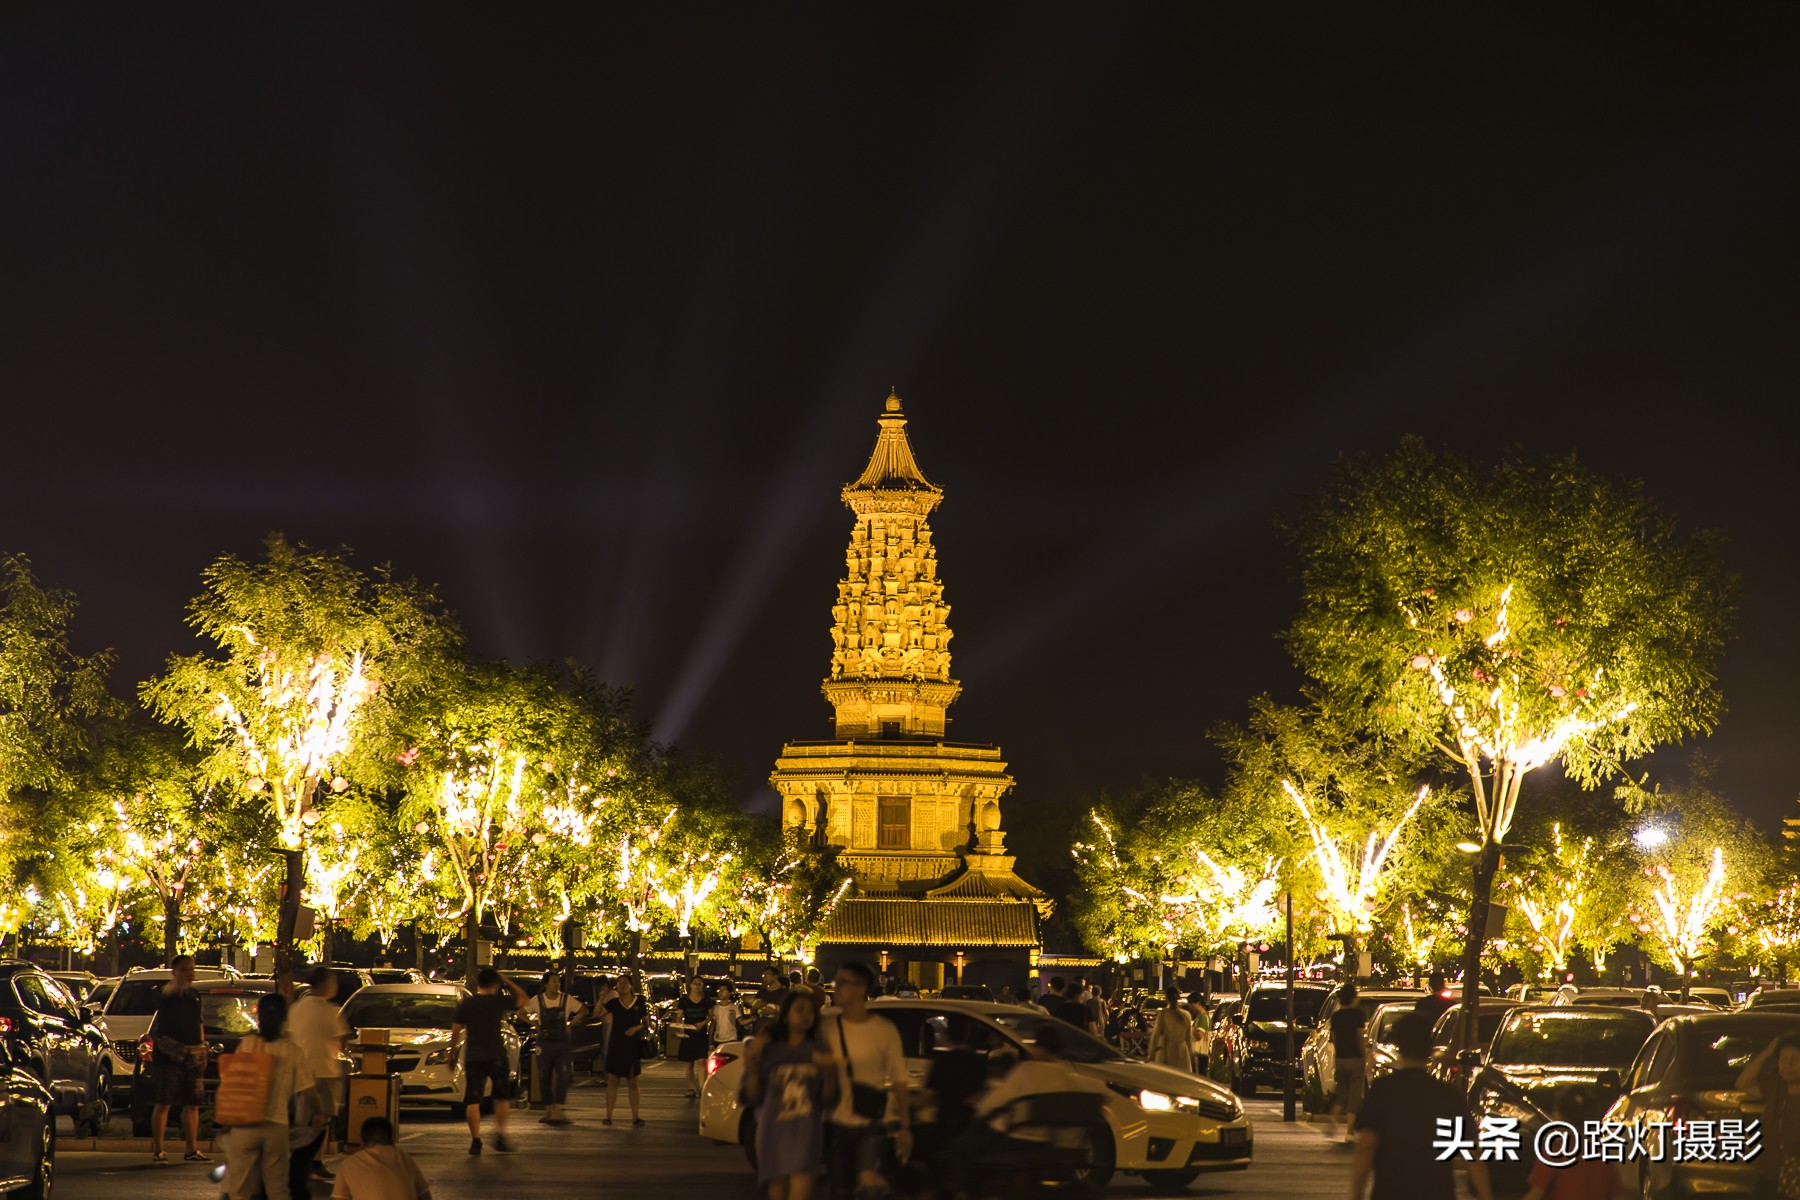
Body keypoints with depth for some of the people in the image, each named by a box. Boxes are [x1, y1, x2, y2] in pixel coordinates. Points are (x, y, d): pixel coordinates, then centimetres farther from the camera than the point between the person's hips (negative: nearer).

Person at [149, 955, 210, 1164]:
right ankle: (157, 1150, -3)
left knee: (192, 1104, 7)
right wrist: (178, 982, -47)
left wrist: (202, 1047, 16)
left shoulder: (194, 995, 17)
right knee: (163, 1103, -6)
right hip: (168, 1055, -6)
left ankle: (192, 1151, 13)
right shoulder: (167, 993, -5)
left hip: (193, 1055, 6)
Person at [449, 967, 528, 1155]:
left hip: (472, 1058, 1)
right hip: (495, 1056, -1)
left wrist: (452, 1053, 16)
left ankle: (475, 1139, -5)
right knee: (502, 1096, 16)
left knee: (472, 1099, 3)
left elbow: (455, 1032, 4)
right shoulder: (499, 1002, -3)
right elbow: (524, 999, 11)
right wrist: (507, 981, 12)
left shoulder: (465, 1004, 2)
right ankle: (499, 1134, 7)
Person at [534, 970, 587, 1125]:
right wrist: (536, 1025, 1)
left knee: (563, 1077, -11)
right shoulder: (538, 1000, -3)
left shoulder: (567, 999, -3)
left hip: (563, 1043, 0)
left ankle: (557, 1111, -12)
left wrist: (570, 1024, 0)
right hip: (545, 1043, 0)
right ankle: (548, 1111, 15)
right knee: (545, 1078, 5)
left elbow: (583, 1011, 9)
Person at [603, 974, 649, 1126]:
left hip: (633, 1045, 0)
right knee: (613, 1081, 1)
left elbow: (647, 1021, 6)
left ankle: (635, 1117, 8)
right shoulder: (614, 1003, 3)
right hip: (616, 1046, 0)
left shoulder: (640, 1002, 2)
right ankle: (608, 1116, 5)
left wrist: (636, 1028, -12)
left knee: (632, 1082, 5)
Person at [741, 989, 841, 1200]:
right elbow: (750, 1099, 2)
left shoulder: (819, 1051, 7)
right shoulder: (768, 1050, 4)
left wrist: (829, 1075, -12)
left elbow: (828, 1101, 6)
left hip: (806, 1132, -1)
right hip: (773, 1131, 1)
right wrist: (751, 1068, -14)